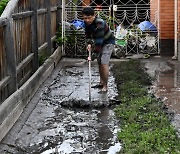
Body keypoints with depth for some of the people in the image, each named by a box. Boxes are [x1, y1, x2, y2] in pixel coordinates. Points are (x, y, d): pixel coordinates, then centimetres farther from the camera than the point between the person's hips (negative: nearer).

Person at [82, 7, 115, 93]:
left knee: (104, 63, -17)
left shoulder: (99, 24, -34)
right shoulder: (87, 23, -10)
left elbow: (99, 41, -35)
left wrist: (93, 54, -35)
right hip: (99, 43, 9)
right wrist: (89, 43, -8)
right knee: (99, 63, 15)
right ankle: (101, 83, 28)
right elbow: (88, 33, 8)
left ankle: (105, 87, -13)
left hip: (108, 42, -8)